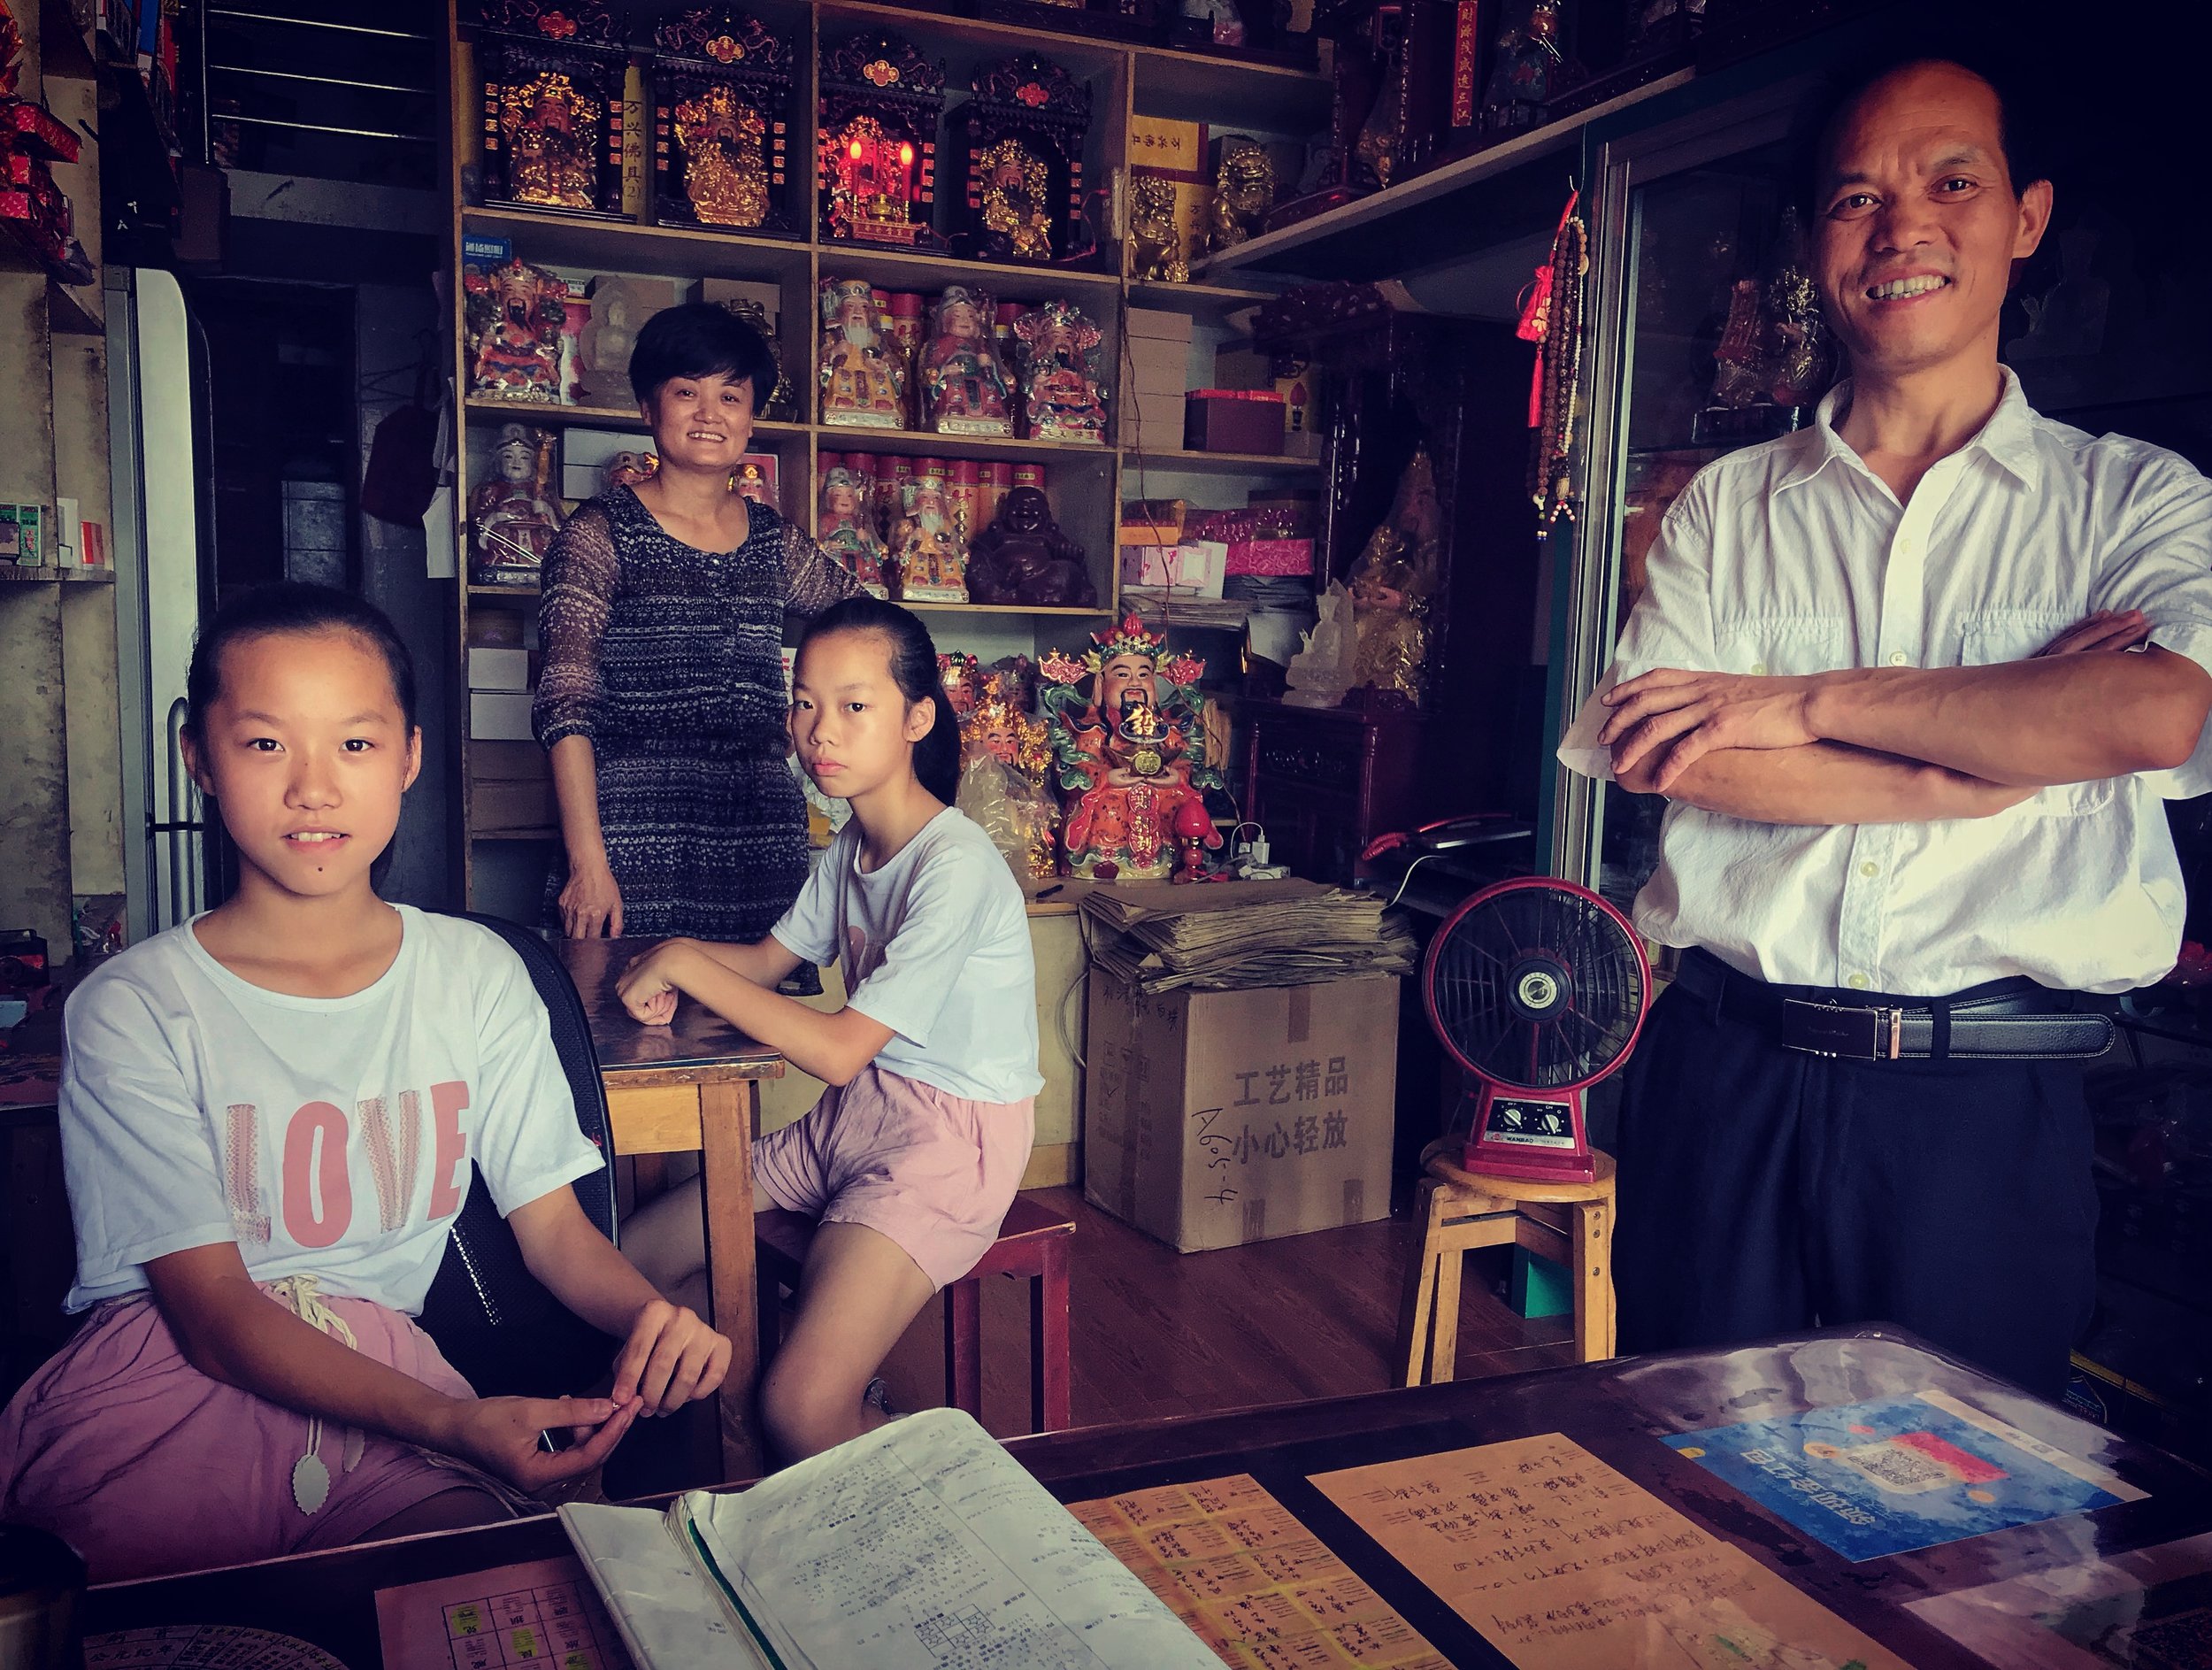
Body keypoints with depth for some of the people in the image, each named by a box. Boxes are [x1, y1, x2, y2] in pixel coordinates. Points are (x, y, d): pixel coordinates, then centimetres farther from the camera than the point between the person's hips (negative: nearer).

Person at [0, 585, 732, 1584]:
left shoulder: (476, 974, 7)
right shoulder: (136, 1009, -4)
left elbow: (554, 1228, 7)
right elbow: (214, 1312, -10)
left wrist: (651, 1312, -18)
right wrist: (452, 1422, -26)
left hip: (382, 1369, 4)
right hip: (165, 1382, -3)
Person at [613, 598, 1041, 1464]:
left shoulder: (956, 867, -23)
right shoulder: (851, 845, 6)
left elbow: (839, 1050, -24)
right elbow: (768, 960, 16)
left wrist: (686, 963, -19)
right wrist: (670, 959, -5)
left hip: (951, 1136, -9)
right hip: (855, 1115, 9)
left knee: (799, 1412, -23)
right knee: (631, 1262, 9)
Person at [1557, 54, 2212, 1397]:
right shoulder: (1726, 507, 7)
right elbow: (1669, 760, -8)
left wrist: (1809, 700, -13)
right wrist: (2002, 751, -12)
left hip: (1988, 1100, 0)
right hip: (1727, 1075, 1)